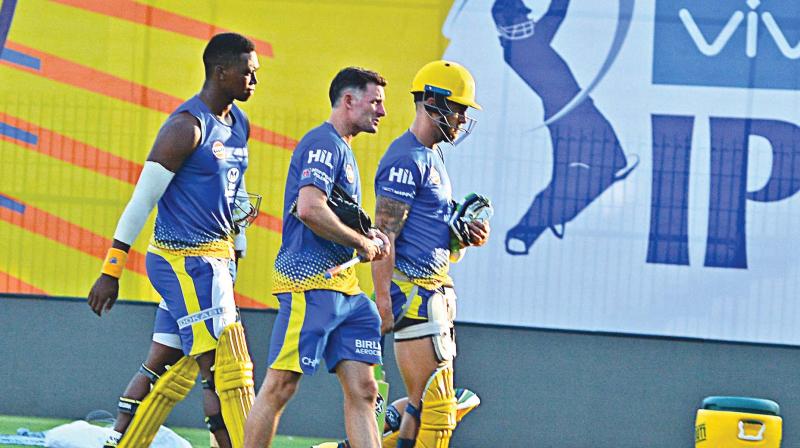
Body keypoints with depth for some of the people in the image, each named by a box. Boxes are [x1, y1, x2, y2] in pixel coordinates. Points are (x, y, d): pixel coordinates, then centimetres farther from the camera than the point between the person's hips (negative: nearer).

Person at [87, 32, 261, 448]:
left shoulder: (239, 125, 13)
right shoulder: (187, 126, -15)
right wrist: (110, 272, -14)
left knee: (164, 368, 12)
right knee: (229, 369, -11)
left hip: (214, 260, 9)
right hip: (185, 260, -9)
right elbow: (142, 199, -14)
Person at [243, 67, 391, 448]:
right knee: (280, 386, -6)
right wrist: (362, 242, -12)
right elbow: (309, 208, -24)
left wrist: (369, 236, 12)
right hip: (309, 282, -10)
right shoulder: (324, 143, -9)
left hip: (343, 287, 10)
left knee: (362, 390, 2)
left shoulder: (342, 148, 22)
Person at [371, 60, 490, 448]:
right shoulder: (407, 159, -12)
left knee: (427, 406, 11)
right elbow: (384, 235, -18)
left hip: (436, 292, 10)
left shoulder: (432, 158, 19)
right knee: (433, 406, -11)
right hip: (414, 293, -10)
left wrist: (466, 236, 8)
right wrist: (383, 303, -23)